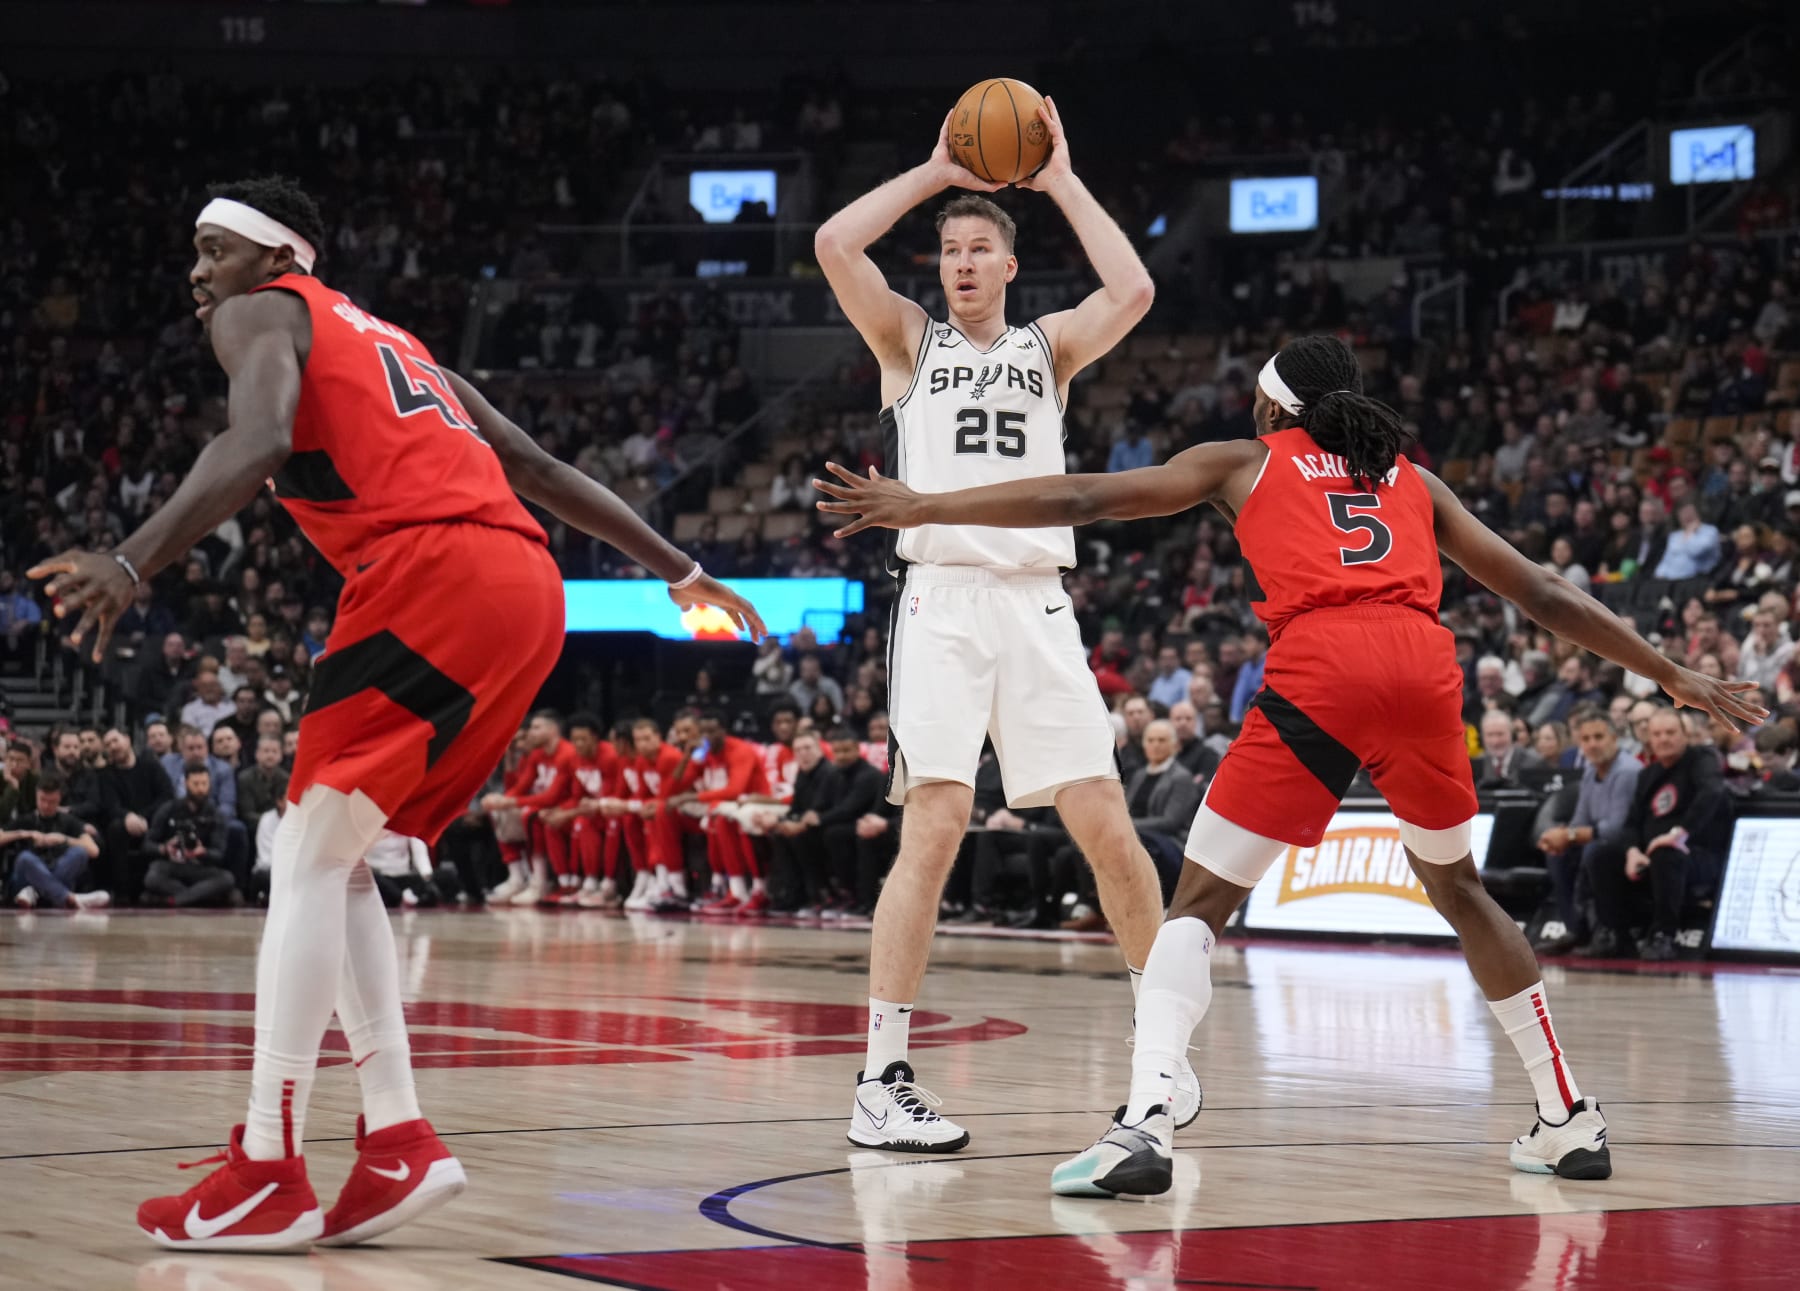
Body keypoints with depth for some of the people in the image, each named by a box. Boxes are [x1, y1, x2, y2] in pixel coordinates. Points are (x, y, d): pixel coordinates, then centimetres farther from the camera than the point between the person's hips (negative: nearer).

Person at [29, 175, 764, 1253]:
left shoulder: (261, 315, 9)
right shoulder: (387, 341, 33)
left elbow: (257, 445, -13)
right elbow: (541, 468, 32)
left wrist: (131, 563, -23)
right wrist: (677, 569, 36)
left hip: (433, 569, -8)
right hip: (529, 588, 8)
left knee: (309, 856, -6)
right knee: (338, 860, 15)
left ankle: (270, 1172, -11)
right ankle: (399, 1141, 8)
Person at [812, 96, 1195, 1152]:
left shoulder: (1048, 347, 17)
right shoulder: (908, 339, 12)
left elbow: (1134, 291, -3)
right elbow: (833, 245, -5)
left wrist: (1062, 182, 4)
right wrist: (935, 172, 3)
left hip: (1037, 602, 2)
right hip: (942, 599, -2)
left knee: (1106, 826, -1)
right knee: (936, 825, -16)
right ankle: (882, 1084, -14)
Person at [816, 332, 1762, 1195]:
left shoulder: (1244, 462, 25)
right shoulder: (1412, 481, 32)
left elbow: (1081, 499, 19)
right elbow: (1543, 596, 30)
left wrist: (922, 509, 23)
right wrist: (1670, 676, 38)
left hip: (1319, 668, -3)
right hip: (1424, 663, 3)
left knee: (1200, 902, 2)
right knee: (1456, 887, 26)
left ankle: (1143, 1122, -19)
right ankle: (1569, 1122, 27)